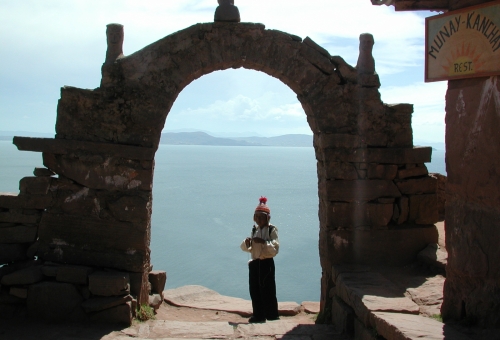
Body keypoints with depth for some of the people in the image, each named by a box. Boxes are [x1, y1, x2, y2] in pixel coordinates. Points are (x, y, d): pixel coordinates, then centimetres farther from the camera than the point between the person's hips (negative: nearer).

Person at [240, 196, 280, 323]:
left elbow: (275, 249, -17)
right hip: (254, 263, 6)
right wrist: (246, 243, -7)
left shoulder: (272, 230, -7)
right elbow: (247, 248, 14)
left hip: (267, 264, -6)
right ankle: (258, 315, 21)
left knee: (268, 290, -3)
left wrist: (264, 242, -27)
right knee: (255, 291, 10)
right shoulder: (254, 230, 12)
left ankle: (272, 316, 8)